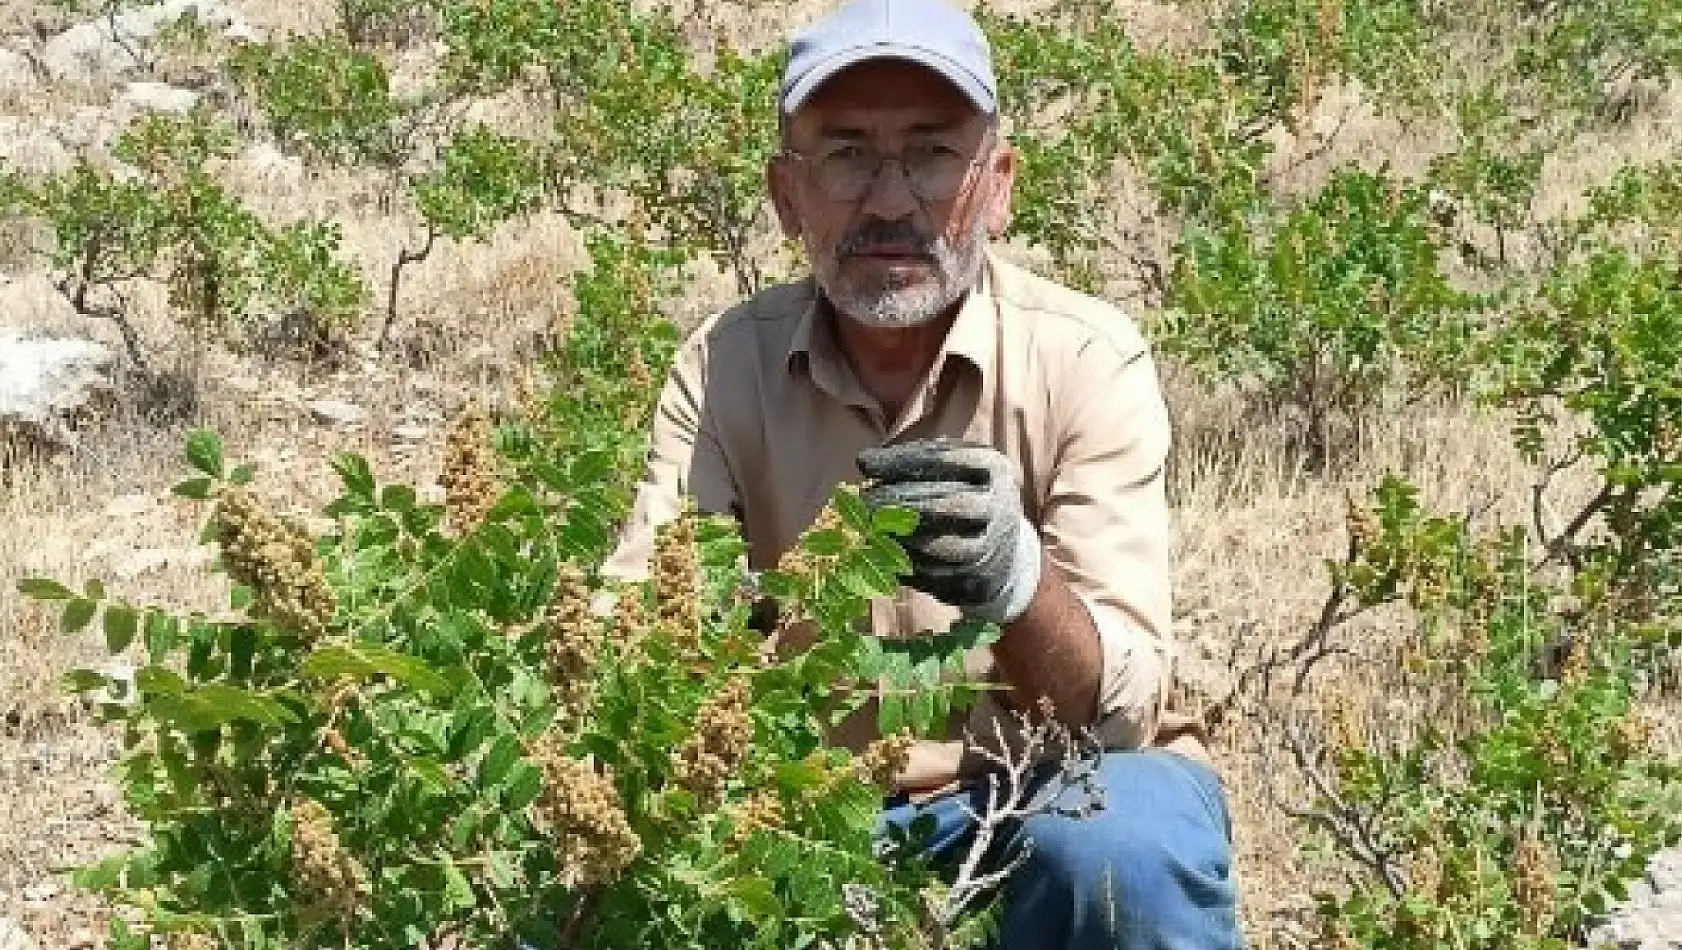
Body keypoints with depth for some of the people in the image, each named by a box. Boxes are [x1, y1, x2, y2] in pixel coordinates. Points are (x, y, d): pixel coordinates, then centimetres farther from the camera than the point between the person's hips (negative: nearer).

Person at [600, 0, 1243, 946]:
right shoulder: (725, 368, -7)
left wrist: (1012, 576, -43)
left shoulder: (1086, 360, -15)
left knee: (1123, 850, -34)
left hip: (1061, 787, -2)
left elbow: (1123, 710, -22)